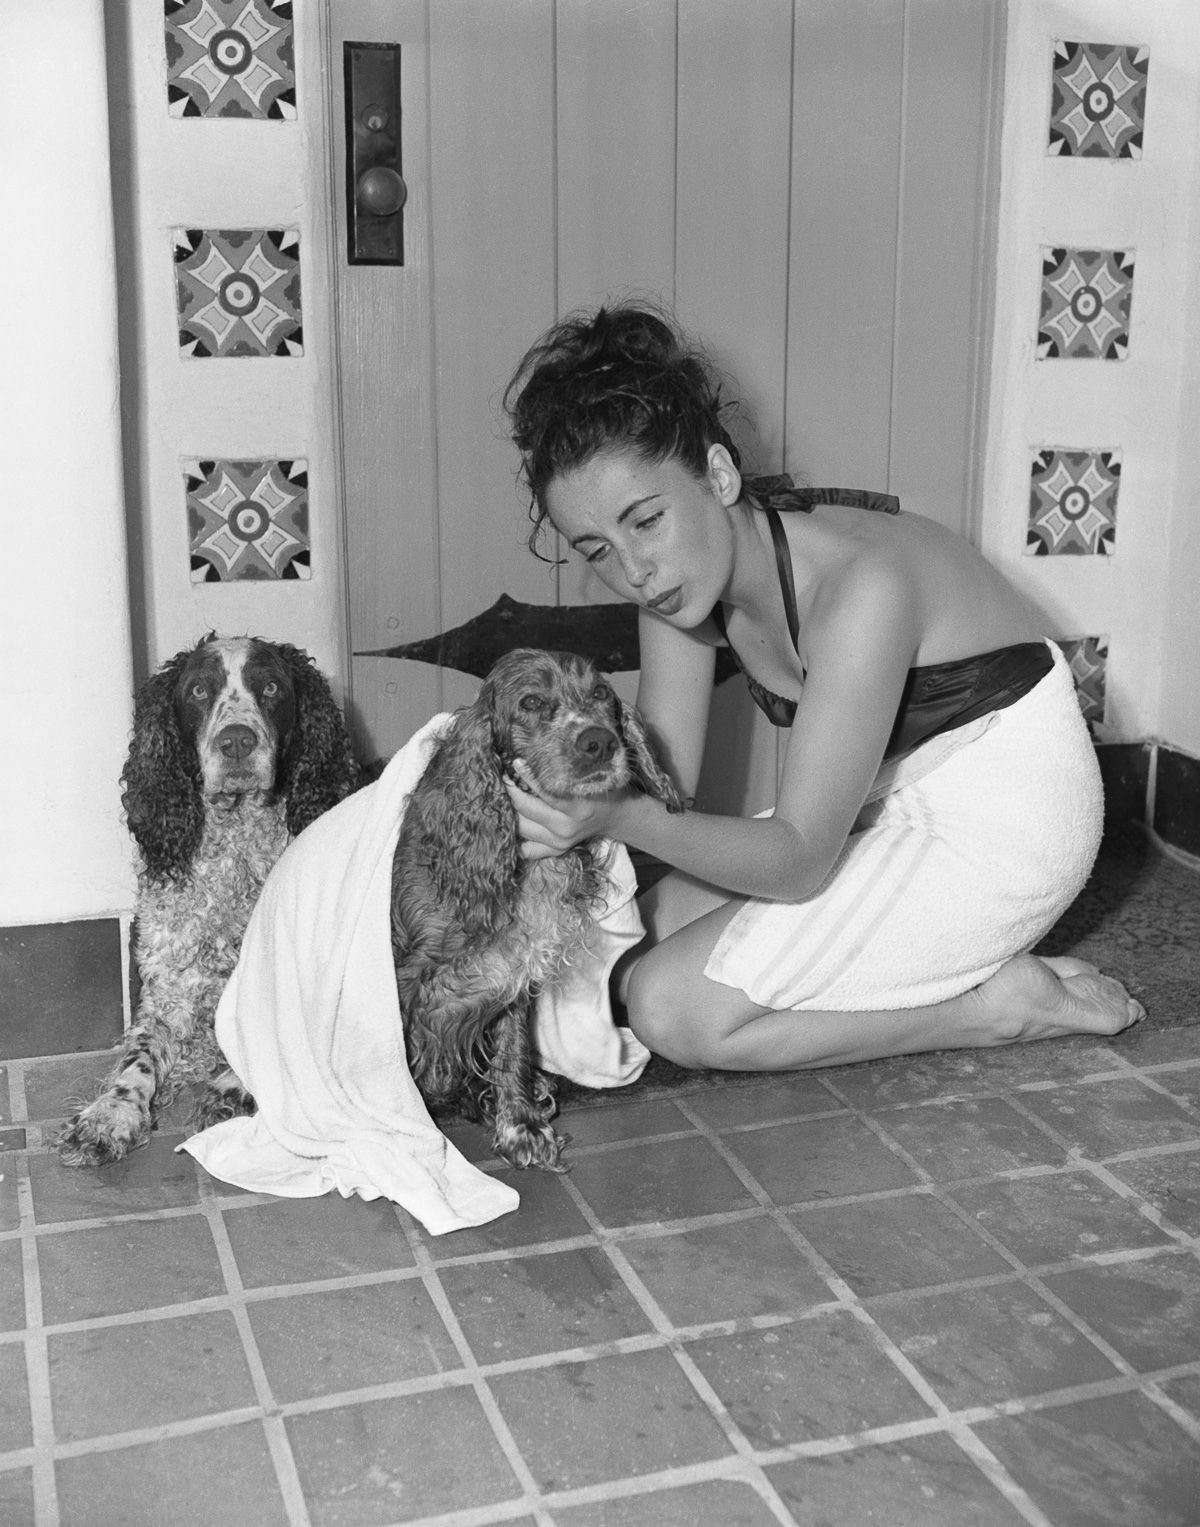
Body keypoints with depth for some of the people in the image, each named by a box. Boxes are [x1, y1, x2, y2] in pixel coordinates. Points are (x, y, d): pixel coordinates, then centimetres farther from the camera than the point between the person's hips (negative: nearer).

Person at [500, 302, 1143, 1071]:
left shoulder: (859, 585, -33)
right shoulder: (680, 568, -8)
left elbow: (800, 860, -29)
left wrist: (620, 819, -42)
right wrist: (572, 804, -27)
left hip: (1000, 826, -9)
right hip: (894, 801, 9)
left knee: (673, 1008, -14)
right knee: (633, 949, 5)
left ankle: (996, 1004, -4)